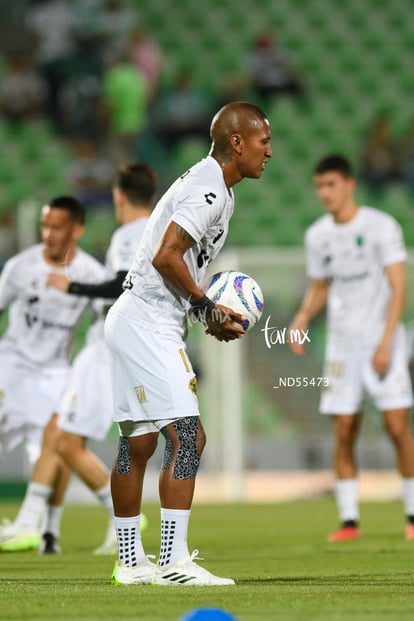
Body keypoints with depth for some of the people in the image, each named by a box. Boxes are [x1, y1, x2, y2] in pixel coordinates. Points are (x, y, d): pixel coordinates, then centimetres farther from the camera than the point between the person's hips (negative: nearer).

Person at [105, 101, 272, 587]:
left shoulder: (217, 190, 17)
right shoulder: (208, 189, -15)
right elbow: (165, 256, -22)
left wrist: (213, 313, 10)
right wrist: (206, 307, -11)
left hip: (131, 321, 11)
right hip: (147, 324, -11)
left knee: (137, 444, 13)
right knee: (187, 437, -13)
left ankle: (130, 562, 19)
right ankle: (173, 562, -15)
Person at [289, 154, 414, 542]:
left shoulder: (381, 226, -6)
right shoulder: (317, 235, 8)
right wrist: (303, 316, -2)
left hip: (382, 343, -4)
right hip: (341, 346, 4)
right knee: (344, 433, -1)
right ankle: (349, 520, 4)